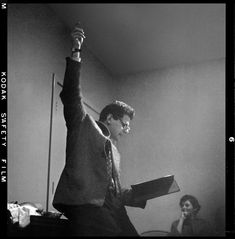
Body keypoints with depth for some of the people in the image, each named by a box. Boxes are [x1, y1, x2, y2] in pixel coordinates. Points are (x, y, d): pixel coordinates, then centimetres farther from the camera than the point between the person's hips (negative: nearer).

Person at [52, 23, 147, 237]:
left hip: (114, 215, 7)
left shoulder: (114, 151, 30)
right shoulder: (83, 124, 11)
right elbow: (71, 94, -4)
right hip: (87, 208, -7)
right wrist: (75, 54, -13)